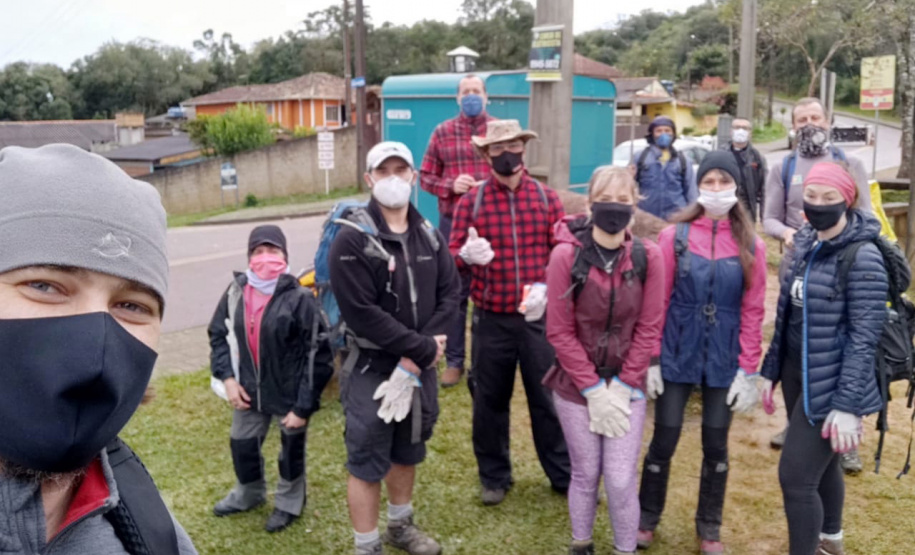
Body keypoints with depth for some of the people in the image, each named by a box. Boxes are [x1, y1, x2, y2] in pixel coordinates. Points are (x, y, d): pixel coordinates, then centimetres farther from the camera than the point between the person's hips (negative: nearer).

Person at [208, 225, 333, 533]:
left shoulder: (300, 298, -21)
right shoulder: (236, 293, -5)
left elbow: (318, 356, -18)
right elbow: (218, 335, 8)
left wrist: (303, 406, -18)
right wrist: (227, 377, -4)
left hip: (290, 394, -5)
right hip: (250, 391, 5)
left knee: (291, 451, 16)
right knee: (241, 445, 22)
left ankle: (289, 503, 44)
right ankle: (249, 493, 52)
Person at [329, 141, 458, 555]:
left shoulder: (429, 236, 4)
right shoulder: (352, 240, -14)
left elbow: (449, 296, -2)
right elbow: (362, 313, -20)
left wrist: (414, 361, -14)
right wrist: (424, 349, -18)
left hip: (418, 367, 6)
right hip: (372, 369, -5)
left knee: (407, 452, 21)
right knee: (368, 463, 4)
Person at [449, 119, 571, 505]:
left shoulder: (547, 198, 3)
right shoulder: (471, 202, 0)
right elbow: (451, 258, -2)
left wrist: (546, 287, -14)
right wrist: (467, 255, -26)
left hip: (539, 317, 0)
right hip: (491, 319, 0)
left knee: (549, 396, 11)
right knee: (489, 400, 11)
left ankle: (563, 473, 29)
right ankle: (494, 477, 29)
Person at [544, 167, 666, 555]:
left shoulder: (648, 257, -8)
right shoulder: (566, 256, -14)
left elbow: (649, 327, -4)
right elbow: (559, 332, -11)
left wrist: (622, 387, -8)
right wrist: (594, 389, -12)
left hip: (627, 388, 1)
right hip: (576, 387, -1)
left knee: (621, 479, 2)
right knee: (586, 475, 12)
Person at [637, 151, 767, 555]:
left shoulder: (751, 245, -2)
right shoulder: (674, 236, -6)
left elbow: (753, 311, -1)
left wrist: (748, 369, -4)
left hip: (723, 361, 1)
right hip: (677, 356, -1)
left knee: (716, 445, 12)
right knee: (664, 441, 6)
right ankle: (646, 518, 27)